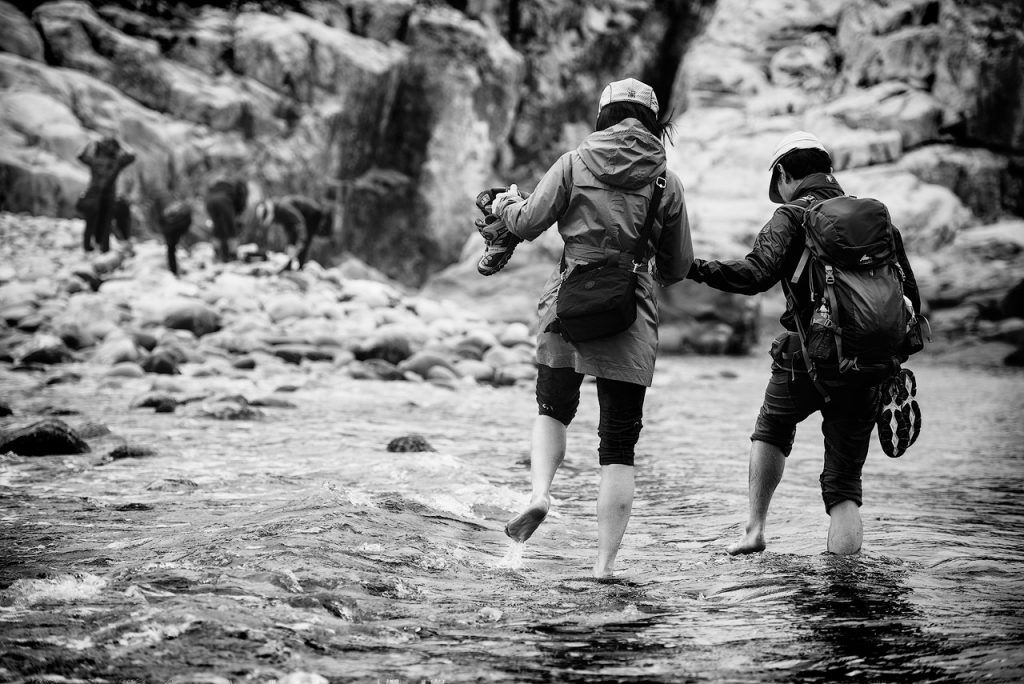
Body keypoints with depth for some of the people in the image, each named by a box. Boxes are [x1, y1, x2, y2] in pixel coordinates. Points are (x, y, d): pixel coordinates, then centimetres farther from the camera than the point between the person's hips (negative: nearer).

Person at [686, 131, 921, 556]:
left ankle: (755, 530, 18)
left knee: (771, 431, 27)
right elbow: (910, 296, 13)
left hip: (806, 357, -3)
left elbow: (756, 274, -17)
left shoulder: (792, 217, 0)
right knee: (844, 483, 7)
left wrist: (696, 269, -11)